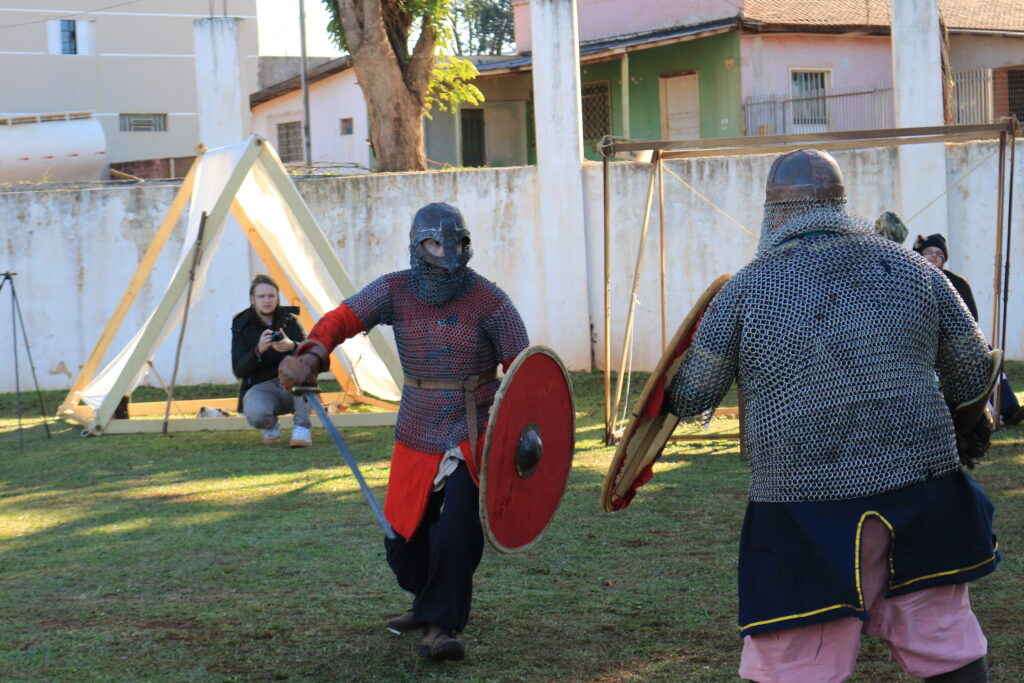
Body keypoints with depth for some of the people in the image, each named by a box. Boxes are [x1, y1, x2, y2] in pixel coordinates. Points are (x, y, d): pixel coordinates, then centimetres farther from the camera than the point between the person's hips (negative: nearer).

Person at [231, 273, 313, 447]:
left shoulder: (289, 320, 1)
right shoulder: (242, 326, -3)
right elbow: (239, 371, -11)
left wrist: (291, 346, -35)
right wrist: (258, 350, -29)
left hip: (292, 387, 1)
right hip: (260, 388, -1)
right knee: (256, 415, -36)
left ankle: (302, 429, -25)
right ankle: (271, 426, 4)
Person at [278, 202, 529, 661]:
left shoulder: (488, 301, -12)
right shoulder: (396, 291, -5)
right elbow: (341, 319, -16)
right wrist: (310, 357, -36)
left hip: (474, 432, -4)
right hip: (417, 436, 4)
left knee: (458, 523, -23)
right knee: (404, 533, 13)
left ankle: (441, 625, -12)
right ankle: (430, 602, 42)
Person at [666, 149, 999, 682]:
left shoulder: (746, 290, -2)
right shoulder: (911, 270, 6)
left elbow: (689, 399, 3)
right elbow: (972, 378, 12)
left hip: (806, 506, -3)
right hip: (921, 494, 3)